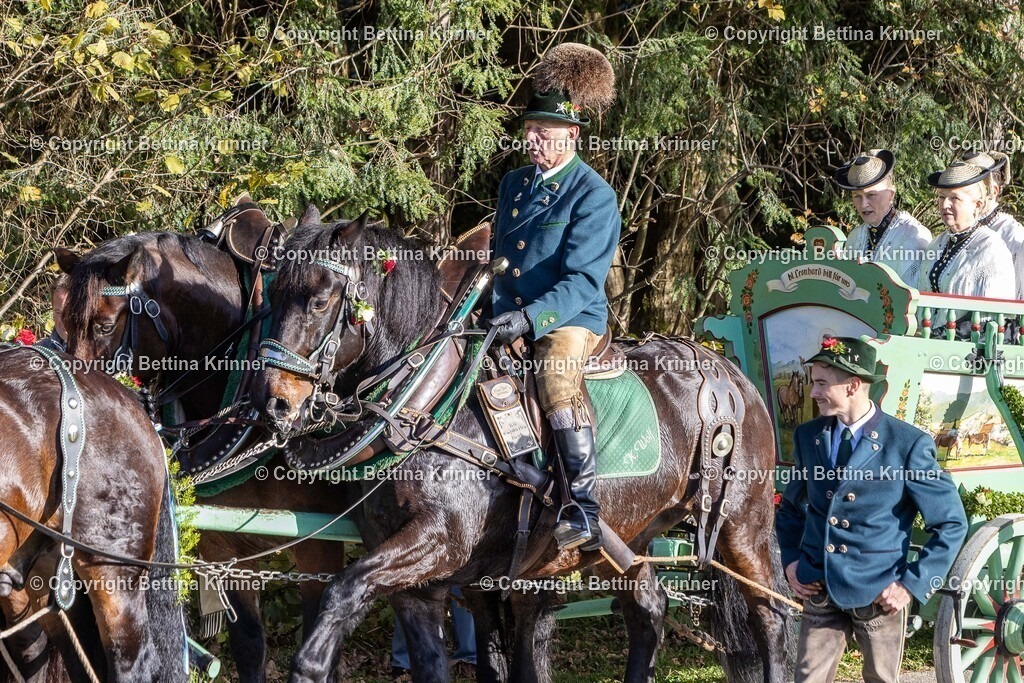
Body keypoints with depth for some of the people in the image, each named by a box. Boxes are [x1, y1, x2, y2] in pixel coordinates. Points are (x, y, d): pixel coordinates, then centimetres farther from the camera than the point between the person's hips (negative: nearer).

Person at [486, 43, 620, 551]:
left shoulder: (594, 196, -10)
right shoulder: (513, 184, 13)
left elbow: (582, 280, -18)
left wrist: (531, 318, -29)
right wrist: (494, 309, 5)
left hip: (572, 318, -8)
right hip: (513, 316, 8)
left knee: (558, 383, -33)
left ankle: (585, 513, -37)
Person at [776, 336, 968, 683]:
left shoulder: (908, 444, -10)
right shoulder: (808, 436, 4)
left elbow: (951, 524, -5)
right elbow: (791, 507, 21)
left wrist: (912, 585, -11)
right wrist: (790, 561, 6)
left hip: (879, 595, -4)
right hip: (819, 590, 4)